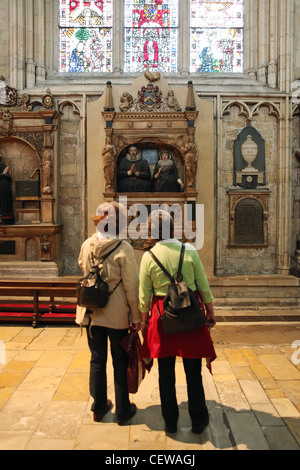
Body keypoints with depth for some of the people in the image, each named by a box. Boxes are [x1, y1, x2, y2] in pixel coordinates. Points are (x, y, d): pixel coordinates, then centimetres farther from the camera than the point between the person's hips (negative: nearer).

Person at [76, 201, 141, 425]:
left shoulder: (87, 245, -3)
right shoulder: (123, 248, -17)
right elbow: (131, 285, -14)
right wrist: (136, 316, -6)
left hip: (92, 312, 4)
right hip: (117, 314, -4)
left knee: (97, 360, 17)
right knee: (120, 362, 11)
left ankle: (99, 407, 31)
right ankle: (123, 411, 25)